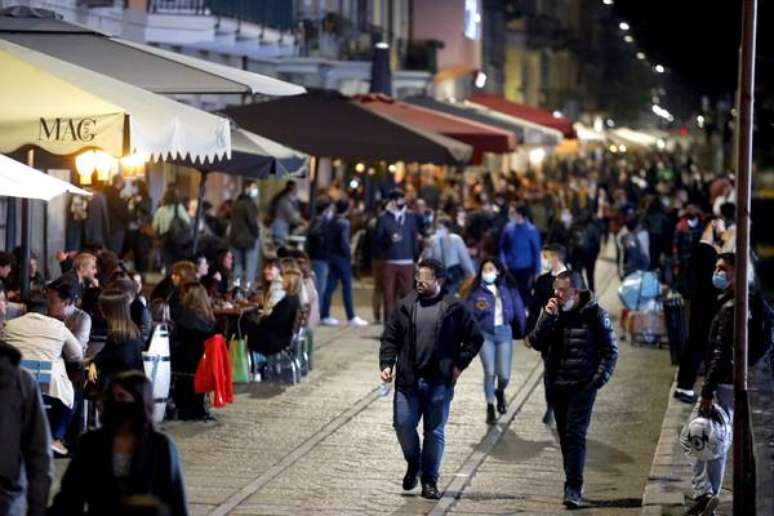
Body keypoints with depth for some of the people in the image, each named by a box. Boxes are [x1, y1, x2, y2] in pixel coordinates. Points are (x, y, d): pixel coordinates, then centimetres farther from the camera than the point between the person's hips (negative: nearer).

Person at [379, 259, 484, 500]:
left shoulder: (455, 309, -1)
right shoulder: (405, 306, 5)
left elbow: (475, 338, 6)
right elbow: (390, 338, 8)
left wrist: (459, 365, -1)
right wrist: (386, 365, -5)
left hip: (439, 382, -2)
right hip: (408, 380, 2)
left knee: (435, 432, 4)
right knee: (403, 424, -3)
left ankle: (429, 481, 15)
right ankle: (413, 463, 25)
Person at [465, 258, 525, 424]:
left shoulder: (508, 289, 3)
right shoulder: (477, 291, -2)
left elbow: (518, 310, 9)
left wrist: (522, 331, 11)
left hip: (504, 332, 1)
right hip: (485, 334, -1)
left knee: (504, 375, 0)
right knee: (489, 372, -7)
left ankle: (500, 392, 36)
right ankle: (490, 408, 11)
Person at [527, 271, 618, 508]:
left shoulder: (595, 314, -5)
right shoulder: (551, 312, 5)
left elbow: (610, 350, -1)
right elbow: (537, 343, -3)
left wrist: (599, 379, -9)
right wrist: (547, 318, -14)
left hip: (582, 386, -5)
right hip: (555, 385, 5)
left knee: (575, 435, -13)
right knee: (565, 436, 10)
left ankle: (573, 488, -14)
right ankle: (573, 483, 20)